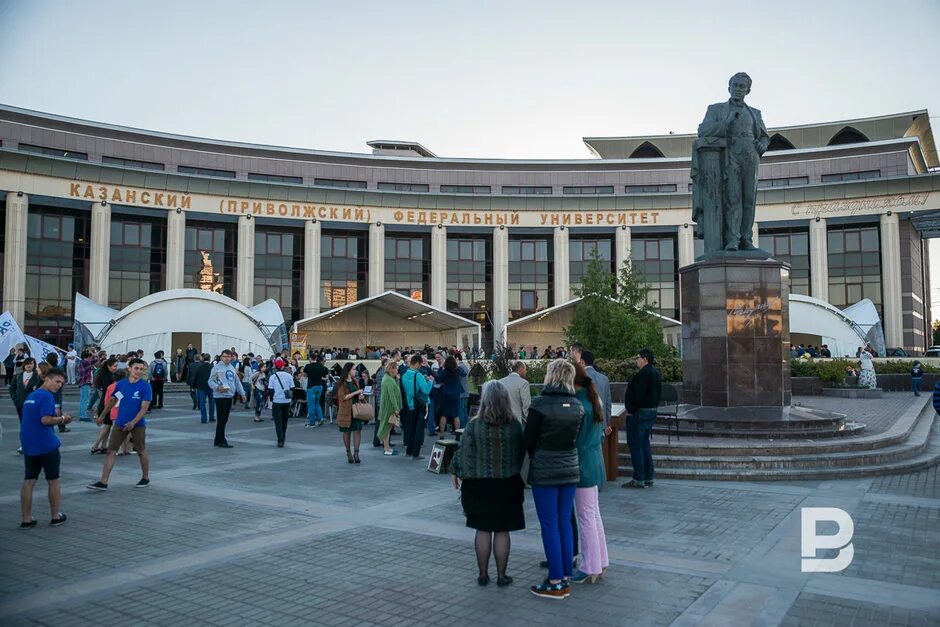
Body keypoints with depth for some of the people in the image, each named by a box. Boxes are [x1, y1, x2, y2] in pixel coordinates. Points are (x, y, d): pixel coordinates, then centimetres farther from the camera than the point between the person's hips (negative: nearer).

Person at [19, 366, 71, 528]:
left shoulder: (30, 396, 15)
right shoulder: (46, 396, -12)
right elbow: (45, 419, -22)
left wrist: (57, 419, 12)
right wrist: (62, 419, -6)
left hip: (28, 445, 7)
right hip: (46, 445, -7)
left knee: (28, 481, 7)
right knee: (53, 481, 6)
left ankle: (26, 520, 8)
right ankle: (56, 516, 15)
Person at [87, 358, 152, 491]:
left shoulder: (145, 387, -12)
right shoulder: (120, 384, 0)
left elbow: (144, 408, -16)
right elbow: (112, 401, 15)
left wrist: (133, 422, -27)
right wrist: (102, 416, 21)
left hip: (138, 424, -3)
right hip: (120, 423, 4)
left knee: (141, 451, 9)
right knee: (111, 451, 0)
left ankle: (145, 478, 26)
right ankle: (103, 482, 3)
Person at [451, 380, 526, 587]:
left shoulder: (474, 425, -12)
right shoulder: (515, 425, -8)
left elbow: (464, 454, -6)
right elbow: (521, 454, 1)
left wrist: (456, 472, 10)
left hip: (480, 485, -1)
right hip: (508, 485, 1)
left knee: (482, 530, 10)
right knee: (502, 531, 9)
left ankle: (483, 574, 19)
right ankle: (501, 575, 18)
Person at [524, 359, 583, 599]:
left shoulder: (540, 404, -14)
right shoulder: (577, 406, 2)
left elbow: (529, 439, -8)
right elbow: (576, 438, 7)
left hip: (545, 471, -6)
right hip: (570, 469, 6)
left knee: (550, 525, 2)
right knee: (565, 523, 13)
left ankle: (556, 583, 8)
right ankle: (566, 578, 21)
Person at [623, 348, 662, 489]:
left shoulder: (642, 374, -18)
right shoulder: (656, 374, 13)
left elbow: (638, 395, -23)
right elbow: (658, 394, 17)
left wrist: (630, 410, -13)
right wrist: (653, 407, 16)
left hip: (639, 413, -10)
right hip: (652, 412, 10)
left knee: (635, 445, -4)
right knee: (645, 445, 15)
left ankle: (638, 479, -3)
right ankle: (648, 478, 18)